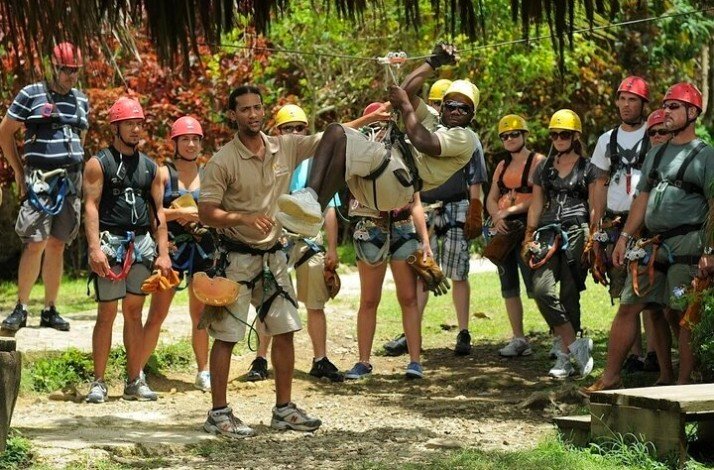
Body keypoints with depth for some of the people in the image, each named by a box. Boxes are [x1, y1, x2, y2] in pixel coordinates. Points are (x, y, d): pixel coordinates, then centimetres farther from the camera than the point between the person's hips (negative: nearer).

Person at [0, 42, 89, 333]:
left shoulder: (81, 100, 15)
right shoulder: (31, 95, -2)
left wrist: (75, 172, 16)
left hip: (71, 181, 5)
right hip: (40, 180, -5)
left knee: (57, 246, 7)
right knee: (35, 244, -14)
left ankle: (50, 310, 12)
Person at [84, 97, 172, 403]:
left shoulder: (150, 168, 16)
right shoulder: (99, 164, 1)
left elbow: (158, 212, 15)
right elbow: (91, 206, -7)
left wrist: (163, 252, 7)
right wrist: (94, 248, -18)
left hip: (143, 243, 5)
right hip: (111, 241, -5)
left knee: (134, 312, 8)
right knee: (107, 313, -5)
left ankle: (134, 381, 12)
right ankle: (98, 382, -1)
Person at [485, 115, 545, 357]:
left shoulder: (538, 161, -2)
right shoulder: (502, 166, 20)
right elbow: (491, 198, 17)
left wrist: (510, 210, -15)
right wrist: (497, 217, -4)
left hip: (527, 227, -8)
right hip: (503, 229, 8)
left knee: (535, 285, -15)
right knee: (508, 286, 7)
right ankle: (519, 339, 12)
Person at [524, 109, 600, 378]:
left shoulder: (588, 169, 7)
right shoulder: (544, 169, 18)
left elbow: (594, 207, 4)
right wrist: (529, 238, 12)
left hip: (576, 233, -3)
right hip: (548, 233, 3)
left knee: (569, 295, -4)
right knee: (542, 289, -16)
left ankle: (565, 356, 3)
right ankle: (576, 345, -10)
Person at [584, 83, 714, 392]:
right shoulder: (656, 154, 19)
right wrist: (625, 237, 12)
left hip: (687, 245, -6)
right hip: (652, 244, 6)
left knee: (685, 314, -4)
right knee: (628, 307, 3)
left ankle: (683, 384, 3)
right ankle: (610, 377, 6)